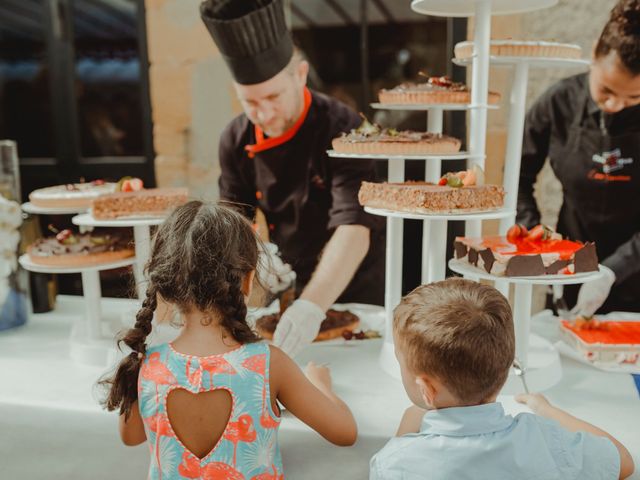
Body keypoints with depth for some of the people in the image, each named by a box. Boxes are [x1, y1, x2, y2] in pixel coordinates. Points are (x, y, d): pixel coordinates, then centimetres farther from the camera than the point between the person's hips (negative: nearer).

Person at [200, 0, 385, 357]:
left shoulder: (343, 129, -24)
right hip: (288, 290, 5)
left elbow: (354, 230, -36)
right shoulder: (235, 140, -7)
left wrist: (313, 306, -48)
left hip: (356, 292, -4)